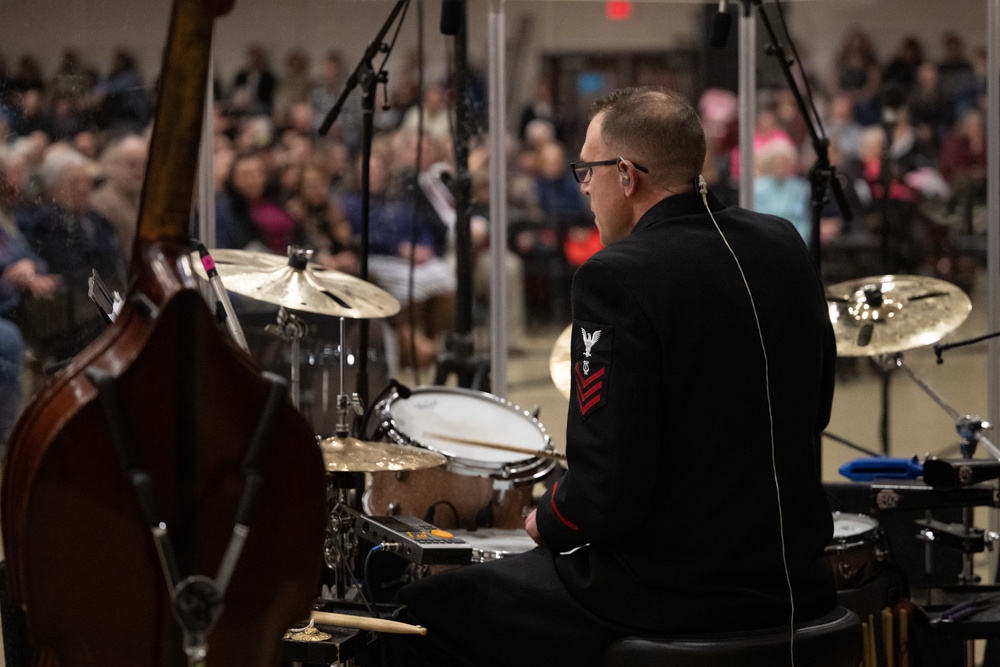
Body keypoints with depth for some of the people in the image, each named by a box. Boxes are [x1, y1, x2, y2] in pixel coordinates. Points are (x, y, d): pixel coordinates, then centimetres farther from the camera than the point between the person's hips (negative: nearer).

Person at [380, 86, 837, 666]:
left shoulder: (619, 277, -19)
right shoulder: (784, 247, 3)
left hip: (669, 601, -8)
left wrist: (548, 521, -2)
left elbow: (610, 491, -22)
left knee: (424, 611, 10)